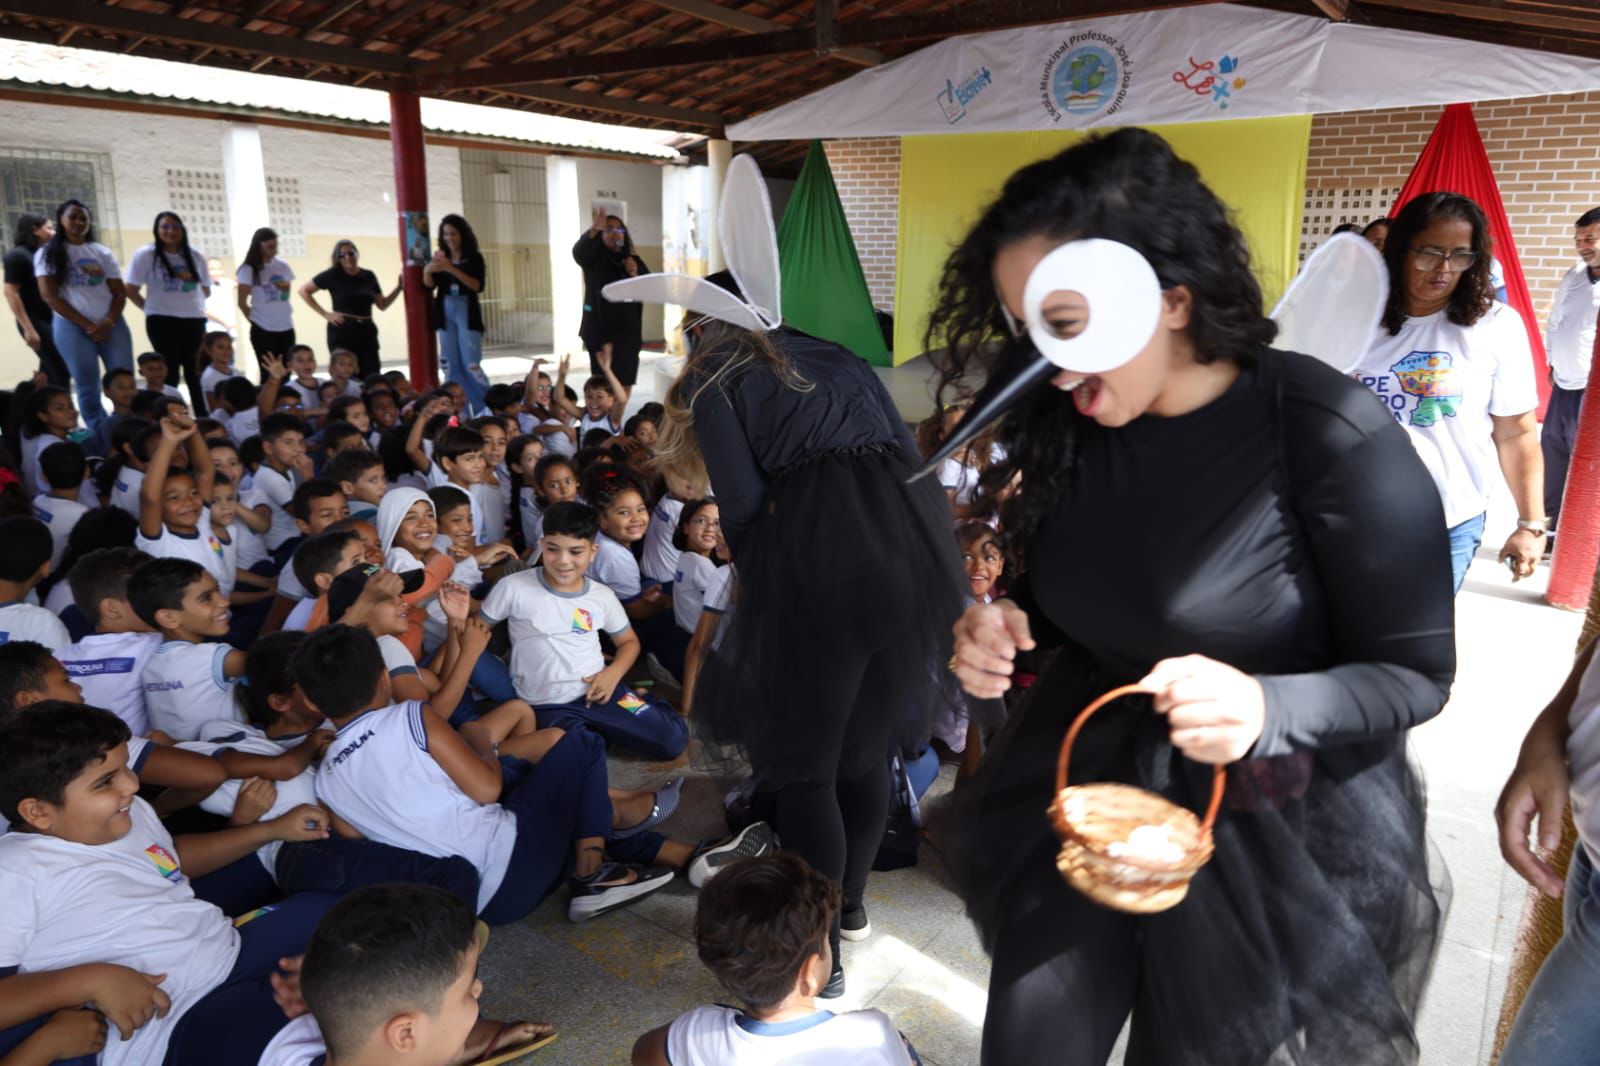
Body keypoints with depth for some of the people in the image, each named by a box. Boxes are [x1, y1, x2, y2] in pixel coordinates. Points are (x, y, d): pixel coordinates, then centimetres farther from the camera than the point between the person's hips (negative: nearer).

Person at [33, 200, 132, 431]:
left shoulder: (102, 253, 12)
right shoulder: (48, 253, 5)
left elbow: (120, 292, 7)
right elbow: (49, 295, -4)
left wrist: (109, 322, -10)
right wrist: (87, 325, -10)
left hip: (111, 325, 2)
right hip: (72, 327, -2)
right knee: (88, 388, -4)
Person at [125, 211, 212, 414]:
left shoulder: (196, 256, 8)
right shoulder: (145, 255, -2)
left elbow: (206, 290, 17)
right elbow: (131, 291, -1)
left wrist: (190, 303, 7)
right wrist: (152, 308, 2)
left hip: (194, 319, 3)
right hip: (162, 321, -3)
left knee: (196, 372, 5)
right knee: (170, 373, -2)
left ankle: (204, 419, 8)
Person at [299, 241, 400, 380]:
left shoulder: (368, 276, 10)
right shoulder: (333, 274, -1)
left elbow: (382, 305, 16)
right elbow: (304, 291, 3)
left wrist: (398, 288, 4)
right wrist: (325, 314, -4)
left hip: (366, 331, 4)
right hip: (342, 331, -4)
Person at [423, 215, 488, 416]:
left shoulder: (474, 258, 0)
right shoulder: (441, 257, 11)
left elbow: (477, 286, -12)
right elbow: (429, 285, 3)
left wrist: (452, 269, -20)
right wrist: (427, 271, -18)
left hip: (467, 312, -4)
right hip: (445, 312, 4)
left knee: (470, 365, -10)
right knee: (451, 366, 4)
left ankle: (486, 411, -2)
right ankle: (459, 413, 10)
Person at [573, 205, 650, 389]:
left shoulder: (634, 261, 13)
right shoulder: (594, 259, 1)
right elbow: (578, 251, -22)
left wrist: (635, 276, -12)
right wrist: (593, 229, -41)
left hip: (628, 331, 4)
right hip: (601, 331, -3)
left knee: (625, 383, 0)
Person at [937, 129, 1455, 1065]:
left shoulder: (1330, 436, -21)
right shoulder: (1068, 422, -6)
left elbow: (1415, 674, -13)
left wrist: (1266, 709, -31)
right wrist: (1008, 625, -12)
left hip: (1283, 829, -4)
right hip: (1092, 787, 5)